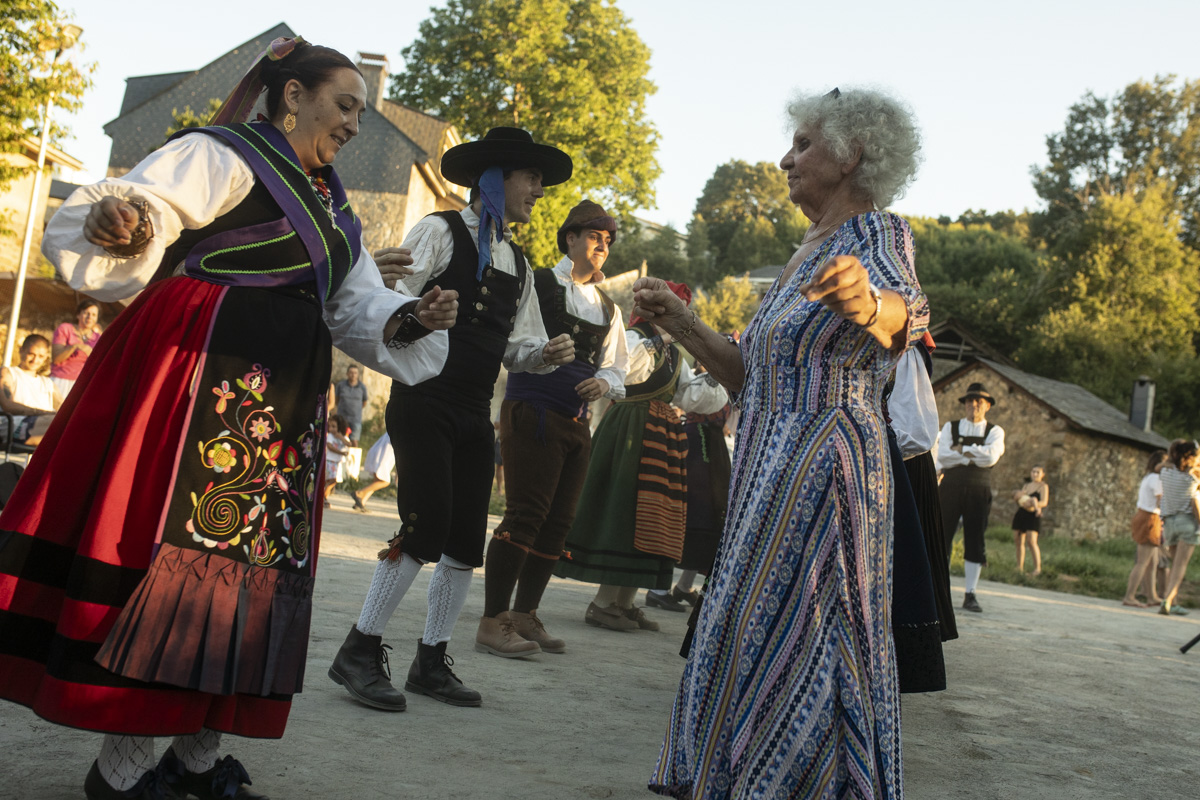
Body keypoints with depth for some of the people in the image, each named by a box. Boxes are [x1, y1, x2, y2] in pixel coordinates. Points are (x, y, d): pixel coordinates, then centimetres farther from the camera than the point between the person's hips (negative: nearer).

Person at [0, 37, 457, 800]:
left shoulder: (332, 208, 23)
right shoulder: (223, 156, -1)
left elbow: (361, 310, 22)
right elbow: (136, 210, -14)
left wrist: (412, 319, 2)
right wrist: (124, 222, -37)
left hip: (283, 408, 9)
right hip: (203, 380, -8)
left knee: (249, 558, 7)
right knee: (172, 545, -11)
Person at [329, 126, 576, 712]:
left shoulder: (517, 263, 19)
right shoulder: (441, 232, -2)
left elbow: (516, 348, 19)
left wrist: (545, 354, -3)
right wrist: (384, 283, -36)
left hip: (474, 415, 7)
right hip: (424, 401, -7)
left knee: (467, 538, 4)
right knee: (427, 525, -16)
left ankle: (431, 660, 17)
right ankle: (359, 652, -3)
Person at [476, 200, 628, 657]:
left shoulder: (607, 309, 20)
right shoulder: (536, 285, 1)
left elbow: (616, 366, 20)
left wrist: (605, 383, -1)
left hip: (576, 425, 7)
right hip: (532, 413, -7)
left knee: (558, 522, 7)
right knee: (526, 513, -13)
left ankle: (525, 615, 18)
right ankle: (493, 622, -8)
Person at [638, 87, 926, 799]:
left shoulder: (878, 234, -7)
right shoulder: (809, 253, 20)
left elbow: (905, 314, -31)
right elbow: (753, 377, 21)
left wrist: (867, 303, -54)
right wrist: (679, 321, 15)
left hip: (826, 462, -9)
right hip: (773, 471, 9)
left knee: (789, 639, -10)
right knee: (754, 633, 12)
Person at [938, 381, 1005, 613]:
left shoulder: (995, 432, 7)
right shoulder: (950, 427, 8)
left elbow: (991, 456, -14)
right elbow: (943, 457, -9)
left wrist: (962, 449, -9)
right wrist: (975, 456, -11)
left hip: (979, 491, 0)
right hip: (950, 488, 0)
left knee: (975, 543, 1)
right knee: (942, 540, -2)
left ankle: (970, 595, 7)